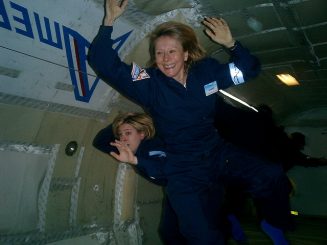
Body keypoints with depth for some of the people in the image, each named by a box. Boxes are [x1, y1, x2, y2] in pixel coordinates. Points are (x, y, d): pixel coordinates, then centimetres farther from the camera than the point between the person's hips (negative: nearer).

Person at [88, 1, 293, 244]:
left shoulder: (207, 71, -1)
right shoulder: (149, 84, -10)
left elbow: (250, 69, 7)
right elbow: (103, 63, -17)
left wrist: (231, 43, -9)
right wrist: (109, 20, -24)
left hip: (219, 153, 3)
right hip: (185, 169, -3)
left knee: (273, 178, -14)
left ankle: (275, 224, 17)